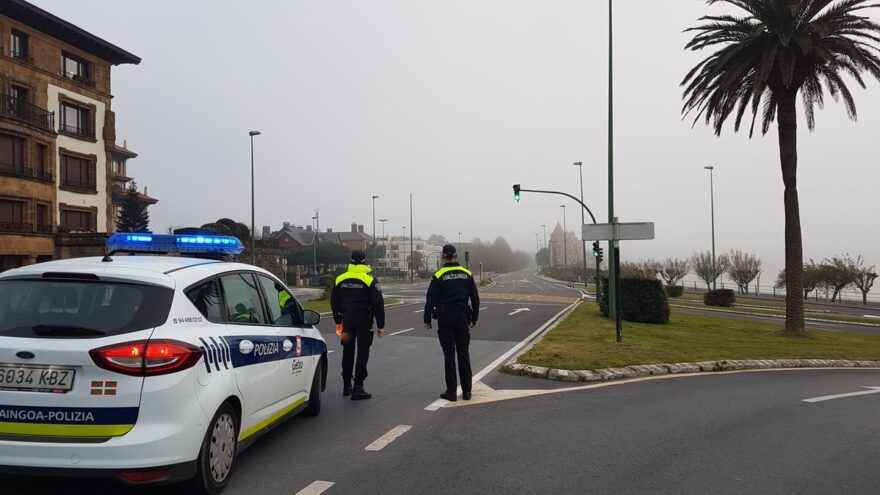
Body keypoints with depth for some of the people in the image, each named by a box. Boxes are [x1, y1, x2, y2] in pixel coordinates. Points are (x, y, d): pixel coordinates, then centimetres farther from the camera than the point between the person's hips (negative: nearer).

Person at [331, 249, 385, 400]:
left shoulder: (340, 280, 3)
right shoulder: (370, 281, -9)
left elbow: (334, 303, 11)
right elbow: (378, 305, -10)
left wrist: (338, 322, 22)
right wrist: (380, 326, -4)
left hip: (347, 320, 4)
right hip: (364, 321, -4)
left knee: (348, 352, 15)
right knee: (362, 353, 1)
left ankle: (346, 385, 24)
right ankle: (358, 388, -2)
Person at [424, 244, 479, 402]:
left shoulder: (439, 276, -6)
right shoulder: (467, 274, 4)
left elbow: (430, 300, -7)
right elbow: (475, 298, 8)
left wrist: (427, 320, 2)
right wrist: (474, 318, 17)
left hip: (445, 319, -3)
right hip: (463, 318, 3)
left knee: (449, 355, 1)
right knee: (463, 354, 9)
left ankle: (451, 392, 4)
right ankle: (466, 391, 12)